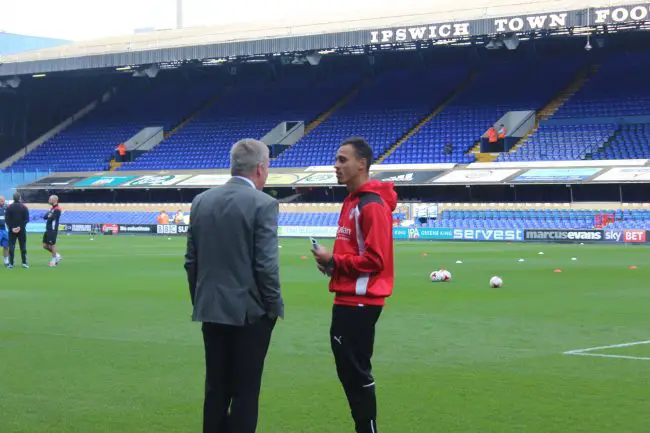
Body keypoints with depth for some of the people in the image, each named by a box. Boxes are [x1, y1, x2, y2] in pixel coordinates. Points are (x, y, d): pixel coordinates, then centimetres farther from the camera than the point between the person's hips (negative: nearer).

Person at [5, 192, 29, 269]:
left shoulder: (9, 207, -1)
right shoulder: (24, 207, -1)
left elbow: (6, 219, -5)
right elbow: (26, 219, -7)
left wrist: (11, 228, -6)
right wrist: (20, 227, -8)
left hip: (12, 230, 0)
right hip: (22, 230, 0)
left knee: (11, 246, 2)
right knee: (23, 246, 5)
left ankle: (11, 263, -3)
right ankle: (24, 263, 1)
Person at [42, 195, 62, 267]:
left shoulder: (57, 209, -13)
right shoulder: (52, 208, 18)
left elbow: (51, 218, -21)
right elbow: (45, 217, 11)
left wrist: (48, 216, -1)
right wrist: (48, 216, -9)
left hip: (53, 230, -10)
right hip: (48, 230, 10)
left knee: (52, 245, -3)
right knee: (45, 245, 10)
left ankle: (54, 260, 8)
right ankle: (57, 255, 22)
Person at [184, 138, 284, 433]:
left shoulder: (201, 201, 5)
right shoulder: (263, 204, -13)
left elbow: (191, 260, 8)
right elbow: (266, 265, -16)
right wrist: (274, 307, -4)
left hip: (211, 309, 6)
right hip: (249, 311, -5)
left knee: (216, 389, 12)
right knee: (245, 391, 2)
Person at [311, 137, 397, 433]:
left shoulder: (372, 205, -16)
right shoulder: (352, 200, 15)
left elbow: (375, 259, -21)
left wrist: (334, 261, -14)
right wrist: (332, 263, 5)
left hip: (360, 302, -10)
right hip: (348, 299, 10)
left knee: (357, 372, -4)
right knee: (348, 369, 15)